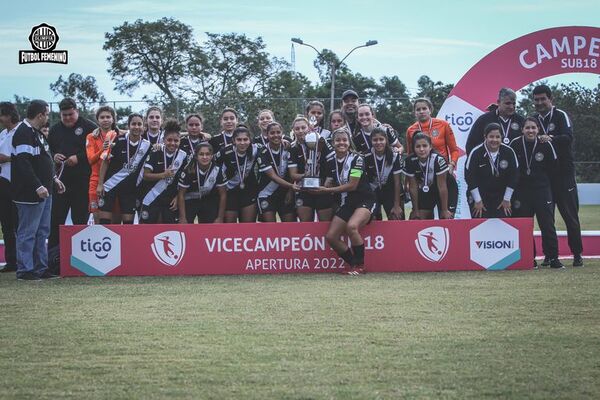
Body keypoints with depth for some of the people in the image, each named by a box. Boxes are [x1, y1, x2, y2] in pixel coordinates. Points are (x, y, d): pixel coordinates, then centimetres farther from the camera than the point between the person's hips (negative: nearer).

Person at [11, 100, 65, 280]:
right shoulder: (23, 134, -17)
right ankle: (25, 270, 0)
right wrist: (38, 186, -27)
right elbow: (23, 163, -25)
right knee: (28, 232, -5)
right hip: (30, 194, -11)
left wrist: (53, 178, 23)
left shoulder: (36, 132, 16)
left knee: (42, 231, 14)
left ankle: (41, 268, 20)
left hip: (43, 191, 11)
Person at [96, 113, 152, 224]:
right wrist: (100, 184, -7)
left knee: (128, 222, 3)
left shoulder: (147, 146, -1)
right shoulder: (118, 141, -11)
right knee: (104, 221, -5)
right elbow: (105, 161, -4)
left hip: (130, 189, 3)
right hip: (110, 185, -3)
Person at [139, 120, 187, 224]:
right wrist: (163, 175, -24)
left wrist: (178, 197, -4)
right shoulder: (155, 153, -10)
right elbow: (146, 175, -11)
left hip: (171, 200, 2)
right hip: (152, 198, -2)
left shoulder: (183, 156, -3)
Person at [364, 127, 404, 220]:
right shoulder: (366, 157, -12)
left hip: (392, 194, -1)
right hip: (373, 194, 1)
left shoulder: (395, 156, -17)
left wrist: (397, 205, -11)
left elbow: (397, 182, -12)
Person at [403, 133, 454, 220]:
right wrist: (416, 210, -6)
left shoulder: (438, 159, -33)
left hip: (446, 192, -4)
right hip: (426, 191, 4)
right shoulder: (410, 161, -21)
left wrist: (444, 210, -19)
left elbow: (442, 186, -26)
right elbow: (413, 187, -12)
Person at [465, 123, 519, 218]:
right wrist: (477, 201, -9)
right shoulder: (476, 152, -15)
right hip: (480, 196, -2)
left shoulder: (508, 152, -9)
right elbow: (469, 176, -11)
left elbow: (513, 175, -2)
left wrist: (507, 199, 0)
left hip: (500, 197, 2)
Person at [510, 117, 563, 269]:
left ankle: (553, 257, 2)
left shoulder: (546, 145, -6)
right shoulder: (515, 144, -6)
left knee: (547, 224, -4)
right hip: (521, 190, 1)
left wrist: (542, 179, 9)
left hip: (542, 189, -1)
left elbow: (553, 166, 7)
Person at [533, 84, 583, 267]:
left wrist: (551, 138, -35)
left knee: (570, 214, -3)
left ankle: (577, 254, 2)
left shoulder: (561, 115, -3)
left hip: (564, 172, -4)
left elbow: (568, 137, -19)